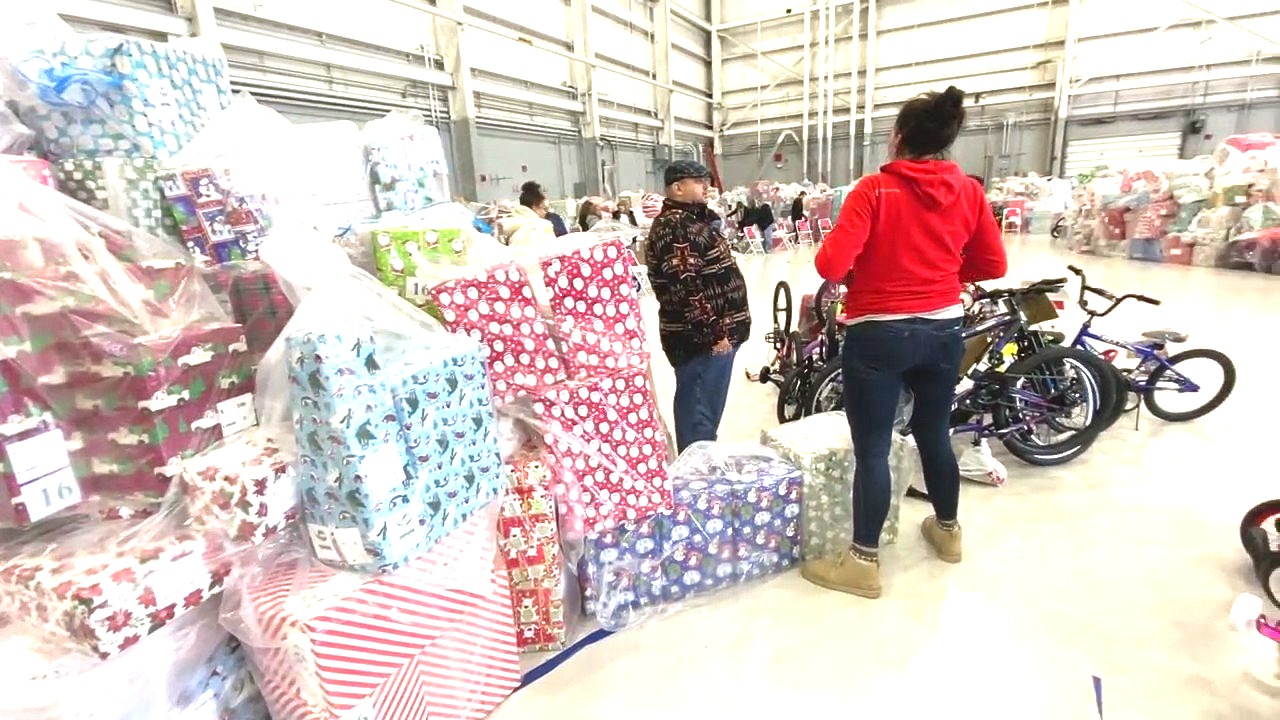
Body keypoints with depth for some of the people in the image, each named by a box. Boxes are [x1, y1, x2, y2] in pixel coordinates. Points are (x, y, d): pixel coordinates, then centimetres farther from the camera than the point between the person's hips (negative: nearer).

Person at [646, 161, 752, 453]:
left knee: (705, 409, 19)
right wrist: (713, 333, -22)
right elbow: (685, 288, -25)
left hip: (718, 330, 11)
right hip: (702, 338, -11)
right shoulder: (674, 228, -16)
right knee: (699, 413, -2)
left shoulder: (689, 220, 17)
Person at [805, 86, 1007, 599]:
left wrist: (852, 272, 1)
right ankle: (948, 529, 42)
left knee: (872, 449, 2)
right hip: (944, 331, 6)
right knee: (935, 433, 22)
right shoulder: (969, 192, 3)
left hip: (878, 335, -5)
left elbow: (831, 264, -21)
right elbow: (993, 265, 10)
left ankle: (864, 562, 14)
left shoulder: (874, 189, -12)